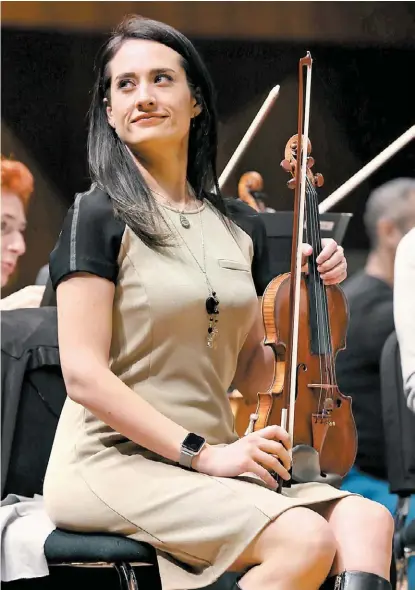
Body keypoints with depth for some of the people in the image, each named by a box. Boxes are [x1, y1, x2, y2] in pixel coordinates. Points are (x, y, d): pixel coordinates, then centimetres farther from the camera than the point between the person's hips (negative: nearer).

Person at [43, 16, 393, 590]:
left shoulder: (229, 232, 16)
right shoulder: (101, 215, -4)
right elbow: (84, 375, -12)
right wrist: (202, 452, -17)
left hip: (211, 466, 6)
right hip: (113, 462, -6)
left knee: (365, 520, -21)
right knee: (303, 538, -29)